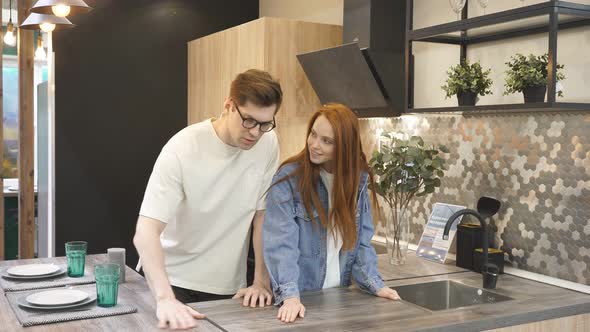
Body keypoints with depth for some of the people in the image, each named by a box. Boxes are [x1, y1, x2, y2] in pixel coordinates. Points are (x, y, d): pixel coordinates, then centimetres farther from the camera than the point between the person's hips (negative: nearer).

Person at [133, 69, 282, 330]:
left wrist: (262, 281, -6)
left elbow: (262, 215, -2)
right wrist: (165, 298, -40)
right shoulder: (182, 149, -21)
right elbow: (146, 232, -27)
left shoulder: (268, 144, -10)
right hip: (174, 281, -3)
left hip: (229, 286, 4)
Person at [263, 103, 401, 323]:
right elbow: (281, 242, -21)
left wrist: (374, 285, -7)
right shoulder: (289, 177, -14)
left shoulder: (358, 178, 0)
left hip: (339, 295, 4)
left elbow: (362, 240, 4)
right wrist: (290, 295, -31)